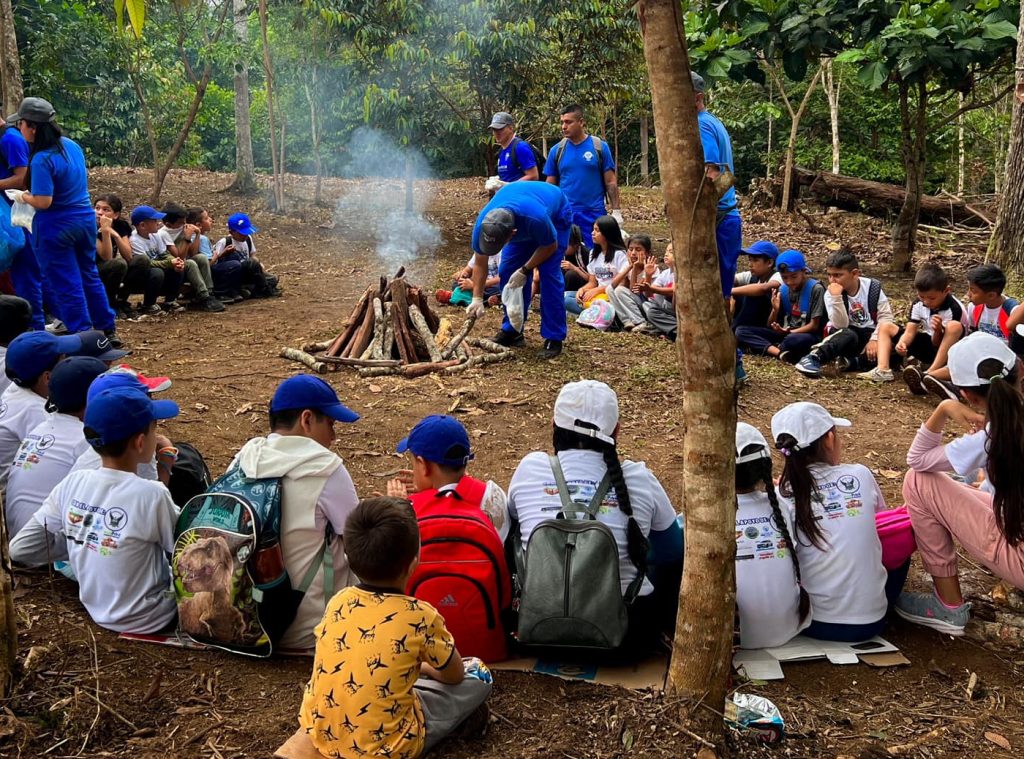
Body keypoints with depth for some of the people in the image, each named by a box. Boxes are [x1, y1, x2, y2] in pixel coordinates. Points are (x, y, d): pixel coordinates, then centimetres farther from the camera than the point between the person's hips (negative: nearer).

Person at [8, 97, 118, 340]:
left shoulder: (42, 160, -21)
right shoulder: (71, 145, 3)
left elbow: (43, 202, -24)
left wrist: (25, 197, -4)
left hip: (56, 227, -8)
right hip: (86, 219, 8)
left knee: (65, 284, 3)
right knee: (89, 275, 20)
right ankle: (107, 328, 26)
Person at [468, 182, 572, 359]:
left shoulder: (536, 218, -46)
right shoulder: (482, 225, -32)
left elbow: (550, 246, -24)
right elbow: (480, 264, -17)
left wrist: (525, 271, -23)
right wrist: (477, 299, -21)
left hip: (555, 215, -5)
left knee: (549, 274, -18)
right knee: (507, 273, -6)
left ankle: (554, 338, -12)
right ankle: (511, 331, 9)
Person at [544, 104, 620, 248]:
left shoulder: (600, 147, -1)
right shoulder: (557, 150, 4)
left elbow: (611, 182, 1)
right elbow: (550, 185, 9)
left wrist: (616, 211, -4)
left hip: (595, 213, -2)